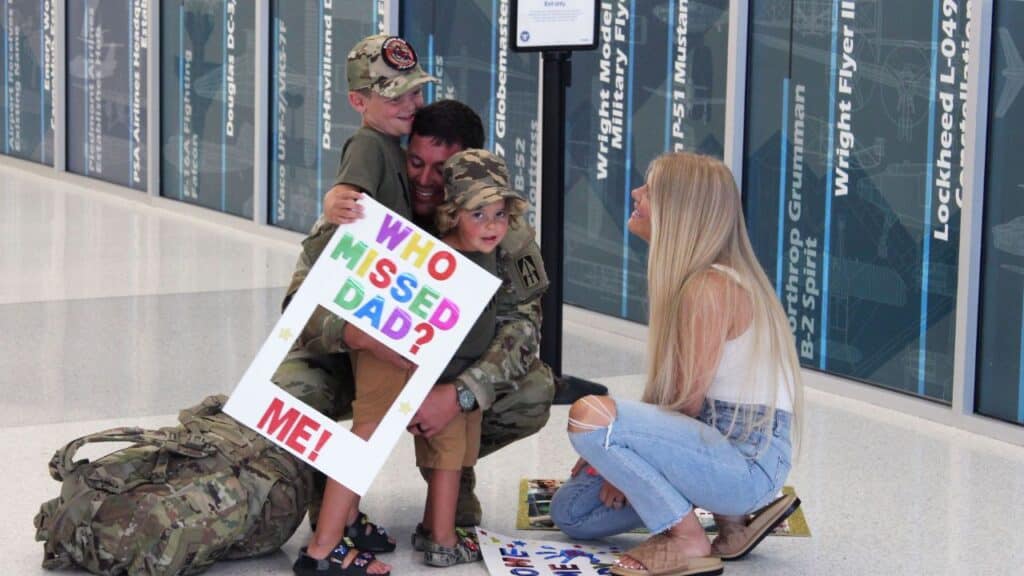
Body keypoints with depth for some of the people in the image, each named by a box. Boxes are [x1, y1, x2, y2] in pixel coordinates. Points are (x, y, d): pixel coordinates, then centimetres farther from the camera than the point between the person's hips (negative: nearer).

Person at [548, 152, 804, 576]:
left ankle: (688, 542, -11)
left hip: (749, 458, -10)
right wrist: (612, 456, 4)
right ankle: (734, 515, 13)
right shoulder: (686, 279, 13)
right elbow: (666, 392, 13)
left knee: (590, 415, -26)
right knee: (571, 511, 13)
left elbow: (688, 401, -16)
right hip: (719, 442, 10)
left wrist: (618, 449, -4)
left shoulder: (710, 287, -18)